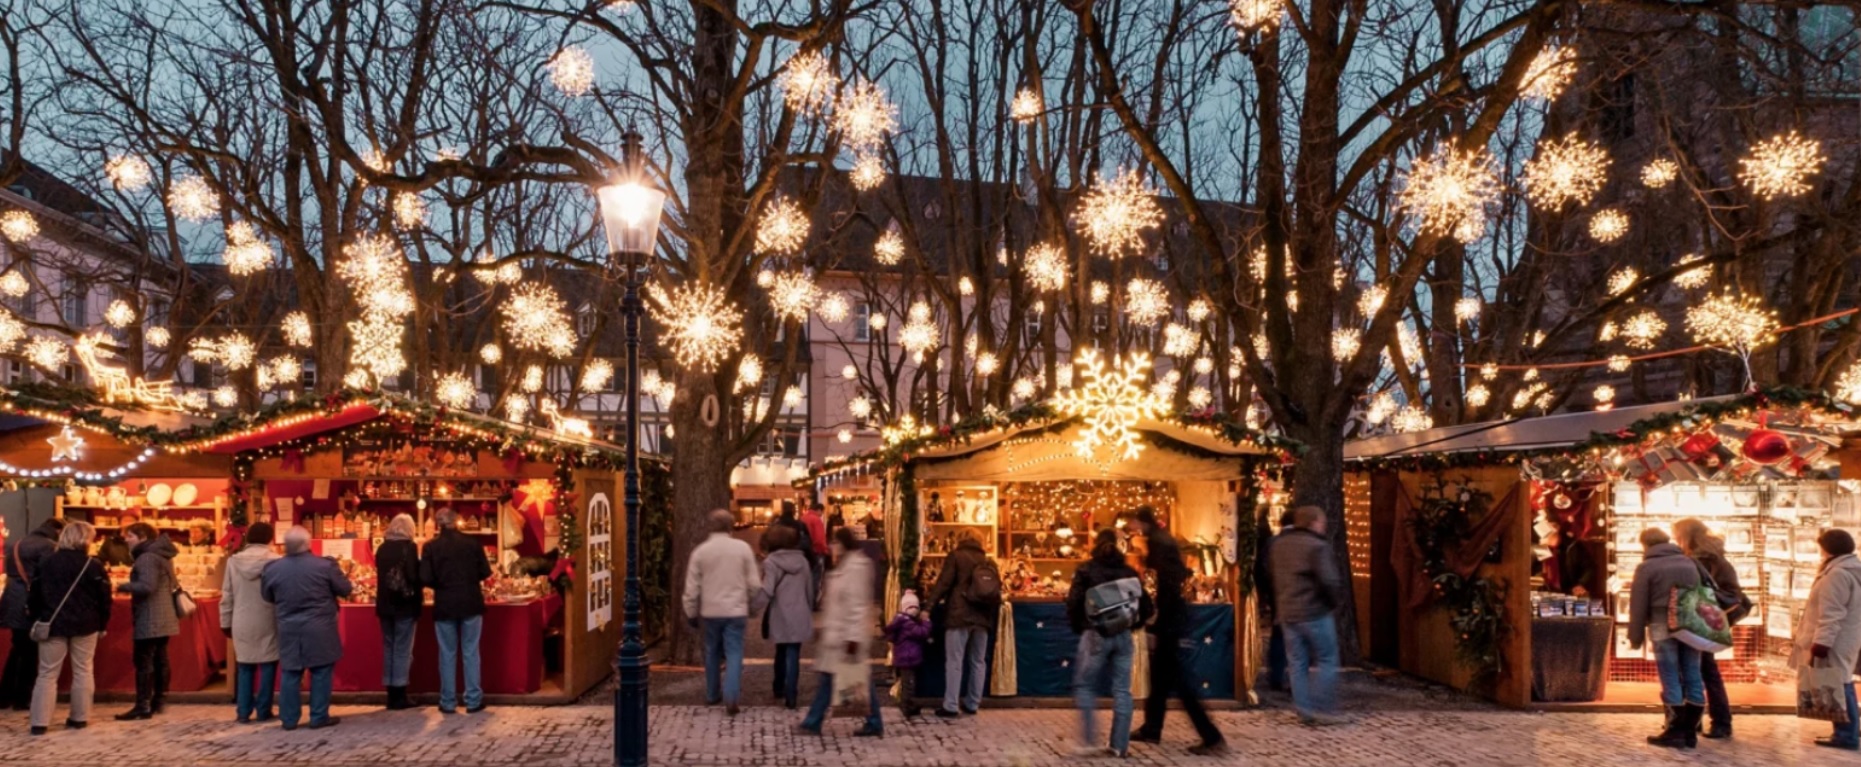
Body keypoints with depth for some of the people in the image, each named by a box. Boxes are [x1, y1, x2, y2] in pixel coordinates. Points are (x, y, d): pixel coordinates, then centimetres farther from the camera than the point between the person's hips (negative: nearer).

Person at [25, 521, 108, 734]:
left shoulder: (46, 562, 2)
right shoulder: (94, 565, -6)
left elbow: (34, 595, 6)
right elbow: (104, 599, -4)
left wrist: (37, 618, 17)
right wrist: (102, 625, 8)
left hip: (53, 624, 1)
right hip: (85, 625, -1)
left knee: (47, 674, 5)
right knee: (82, 671, 10)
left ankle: (40, 722, -1)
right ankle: (79, 717, 12)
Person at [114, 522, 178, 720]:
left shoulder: (147, 558, -15)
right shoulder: (161, 555, 16)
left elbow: (147, 586, -26)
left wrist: (123, 586, -10)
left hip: (150, 620, -10)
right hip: (164, 618, 10)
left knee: (144, 663, -7)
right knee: (160, 661, 12)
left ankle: (143, 707, -7)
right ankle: (157, 702, 18)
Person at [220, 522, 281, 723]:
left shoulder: (233, 561, 1)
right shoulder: (275, 561, -10)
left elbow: (227, 596, 5)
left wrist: (226, 622, 14)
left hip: (242, 623, 3)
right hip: (266, 622, -3)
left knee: (244, 667, 11)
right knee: (267, 666, 5)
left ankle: (243, 712, 12)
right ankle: (263, 711, 7)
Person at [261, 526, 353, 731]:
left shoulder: (272, 569, -2)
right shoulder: (325, 565, -11)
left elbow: (267, 596, 12)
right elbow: (345, 590, -2)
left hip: (288, 630, 3)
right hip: (319, 629, -3)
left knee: (291, 673, 9)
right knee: (321, 672, 4)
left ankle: (289, 719, 12)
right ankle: (319, 717, 6)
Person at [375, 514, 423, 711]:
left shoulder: (382, 548, 7)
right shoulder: (409, 547, -10)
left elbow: (380, 574, 16)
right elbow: (415, 576, -16)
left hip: (386, 605, 6)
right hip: (405, 605, -5)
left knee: (389, 648, 12)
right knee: (403, 649, 0)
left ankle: (392, 694, 14)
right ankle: (399, 696, 1)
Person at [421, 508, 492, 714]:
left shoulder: (431, 546, -6)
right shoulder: (472, 543, -5)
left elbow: (426, 578, -10)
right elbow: (485, 572, -3)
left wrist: (441, 585, 10)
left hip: (445, 605, 0)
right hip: (471, 603, 0)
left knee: (447, 654, 9)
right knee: (470, 653, 8)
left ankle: (448, 702, 12)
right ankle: (473, 701, 8)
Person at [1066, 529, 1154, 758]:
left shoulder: (1087, 571, -3)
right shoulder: (1129, 572, 6)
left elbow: (1073, 604, -11)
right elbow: (1147, 608, 4)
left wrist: (1079, 628, 4)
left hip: (1095, 635, -3)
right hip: (1123, 636, 3)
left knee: (1085, 686, 8)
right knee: (1122, 690, 7)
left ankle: (1089, 741, -1)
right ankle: (1120, 746, 6)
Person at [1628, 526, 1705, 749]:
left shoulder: (1647, 567, -1)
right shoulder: (1689, 563, 14)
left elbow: (1638, 605, -3)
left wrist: (1636, 637, 2)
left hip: (1663, 626, -5)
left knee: (1671, 679, -2)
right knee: (1692, 677, 7)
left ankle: (1676, 732, -1)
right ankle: (1690, 731, 11)